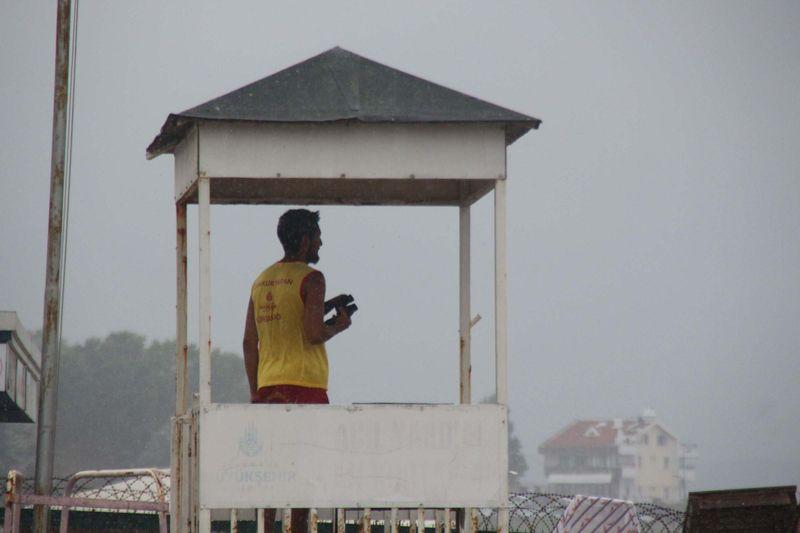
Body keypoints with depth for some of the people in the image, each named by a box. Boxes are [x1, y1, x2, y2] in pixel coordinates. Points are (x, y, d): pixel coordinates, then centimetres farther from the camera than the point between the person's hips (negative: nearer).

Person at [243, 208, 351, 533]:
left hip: (269, 384, 7)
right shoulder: (310, 279, -7)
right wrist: (338, 326, 4)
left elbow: (249, 342, 14)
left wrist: (254, 391, 18)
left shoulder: (261, 281, 15)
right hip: (305, 384, -7)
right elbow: (314, 333, -17)